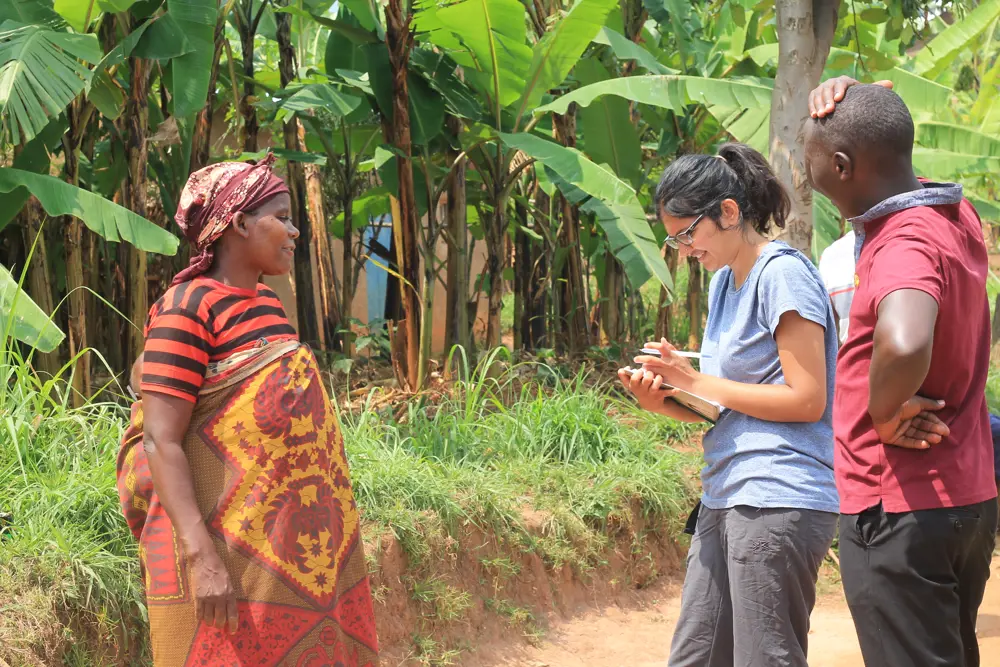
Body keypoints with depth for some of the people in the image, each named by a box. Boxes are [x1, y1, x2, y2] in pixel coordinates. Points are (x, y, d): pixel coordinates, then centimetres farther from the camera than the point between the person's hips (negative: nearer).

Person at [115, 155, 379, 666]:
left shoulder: (265, 304, 12)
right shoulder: (187, 310, -12)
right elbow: (161, 442, -17)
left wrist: (330, 536, 16)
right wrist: (201, 557, -25)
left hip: (292, 543, 8)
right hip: (229, 551, -8)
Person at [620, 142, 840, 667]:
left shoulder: (783, 274, -10)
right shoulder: (723, 281, 18)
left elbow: (807, 401, -15)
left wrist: (699, 383, -11)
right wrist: (664, 400, 1)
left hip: (778, 500, -9)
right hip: (724, 499, 9)